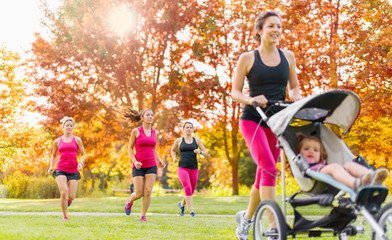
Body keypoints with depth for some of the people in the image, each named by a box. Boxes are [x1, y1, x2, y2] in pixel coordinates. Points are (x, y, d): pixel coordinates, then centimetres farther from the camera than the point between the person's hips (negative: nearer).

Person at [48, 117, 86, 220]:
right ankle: (65, 216, -2)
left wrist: (81, 163, -11)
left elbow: (83, 154, 10)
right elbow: (54, 155, 22)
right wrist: (51, 167, 7)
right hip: (60, 170, 0)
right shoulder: (57, 141, 10)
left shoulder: (77, 140, 7)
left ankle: (68, 199, 35)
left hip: (73, 171, 0)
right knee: (63, 192, -19)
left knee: (71, 196, -6)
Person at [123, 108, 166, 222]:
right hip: (139, 166, -3)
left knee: (148, 192, -9)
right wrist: (135, 162, -13)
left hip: (151, 166, 3)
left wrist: (159, 161, 4)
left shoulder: (155, 132, 7)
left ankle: (143, 216, 5)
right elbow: (130, 148, 2)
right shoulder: (136, 131, -5)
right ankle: (130, 200, 32)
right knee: (139, 194, -3)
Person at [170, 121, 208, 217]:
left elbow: (206, 153, 7)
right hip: (182, 169, -3)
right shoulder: (179, 140, 7)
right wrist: (174, 158, 3)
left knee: (191, 192, 10)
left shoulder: (197, 140, 8)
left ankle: (182, 204, 41)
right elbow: (172, 150, 23)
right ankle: (191, 211, -20)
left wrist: (199, 152, -15)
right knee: (188, 189, -22)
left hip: (193, 170, 3)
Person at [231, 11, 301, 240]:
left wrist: (295, 99, -7)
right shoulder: (248, 58, 0)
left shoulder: (288, 56, 10)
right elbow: (235, 92, 0)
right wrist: (250, 100, -20)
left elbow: (294, 87, 16)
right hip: (252, 119, -4)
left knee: (263, 174, 10)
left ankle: (247, 217, 33)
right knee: (269, 169, -20)